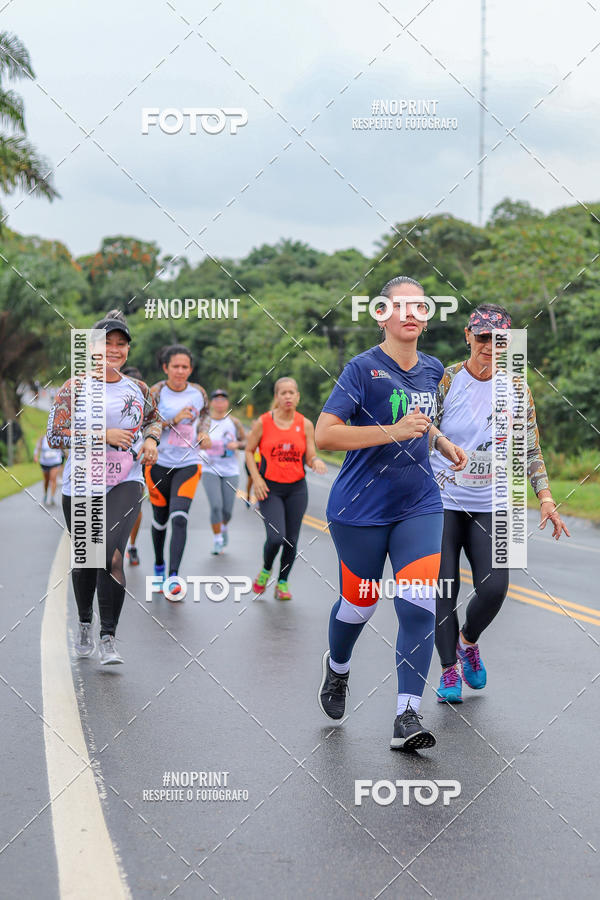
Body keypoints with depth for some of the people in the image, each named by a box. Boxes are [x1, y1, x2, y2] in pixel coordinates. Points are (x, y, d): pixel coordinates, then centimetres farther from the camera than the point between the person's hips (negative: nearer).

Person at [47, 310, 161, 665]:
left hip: (126, 483, 0)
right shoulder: (75, 388, -3)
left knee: (112, 550, -21)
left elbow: (154, 419, 27)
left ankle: (108, 639, -17)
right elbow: (55, 435, -11)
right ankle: (85, 625, 38)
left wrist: (151, 440, 5)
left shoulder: (138, 389, 7)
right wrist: (103, 435, -18)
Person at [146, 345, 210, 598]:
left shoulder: (198, 392, 0)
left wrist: (203, 432, 1)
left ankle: (173, 576, -17)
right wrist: (174, 420, -21)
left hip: (188, 464, 0)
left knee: (179, 518, -16)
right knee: (160, 519, 14)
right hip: (160, 463, 0)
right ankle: (159, 566, 38)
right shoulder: (155, 393, -9)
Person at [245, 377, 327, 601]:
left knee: (291, 540, 3)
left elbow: (310, 457, 4)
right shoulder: (263, 422, -4)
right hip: (269, 488, -2)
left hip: (296, 489, 2)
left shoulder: (305, 425, 2)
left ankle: (282, 583, 22)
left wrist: (316, 462, -20)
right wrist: (256, 478, -7)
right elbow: (249, 451, 4)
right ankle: (265, 570, 15)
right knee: (276, 537, -15)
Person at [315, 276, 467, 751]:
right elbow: (325, 434, -21)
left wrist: (443, 442, 12)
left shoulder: (433, 369, 8)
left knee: (418, 606, -11)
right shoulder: (363, 368, -12)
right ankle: (337, 668, 43)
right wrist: (393, 432, -26)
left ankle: (408, 717, -8)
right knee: (359, 604, 10)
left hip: (420, 505, 4)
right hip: (361, 508, -4)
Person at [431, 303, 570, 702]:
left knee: (494, 587, -11)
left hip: (490, 507, 2)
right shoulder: (446, 381, -6)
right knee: (444, 590, -4)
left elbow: (530, 449, 9)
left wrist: (546, 497, 0)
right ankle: (449, 670, 14)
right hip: (443, 501, -2)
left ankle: (469, 641, 20)